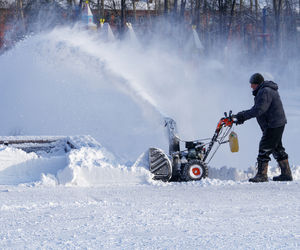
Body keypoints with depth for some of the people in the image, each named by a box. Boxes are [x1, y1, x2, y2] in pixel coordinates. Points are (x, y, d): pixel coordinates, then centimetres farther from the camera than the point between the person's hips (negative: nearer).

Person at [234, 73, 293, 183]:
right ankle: (286, 174, 19)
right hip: (278, 124, 11)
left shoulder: (265, 92, -17)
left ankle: (262, 175, -7)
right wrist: (243, 116, 10)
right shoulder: (265, 90, 17)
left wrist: (244, 115, -18)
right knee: (277, 149, 15)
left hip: (273, 125, -11)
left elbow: (259, 110, -25)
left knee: (264, 149, -9)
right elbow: (257, 108, 20)